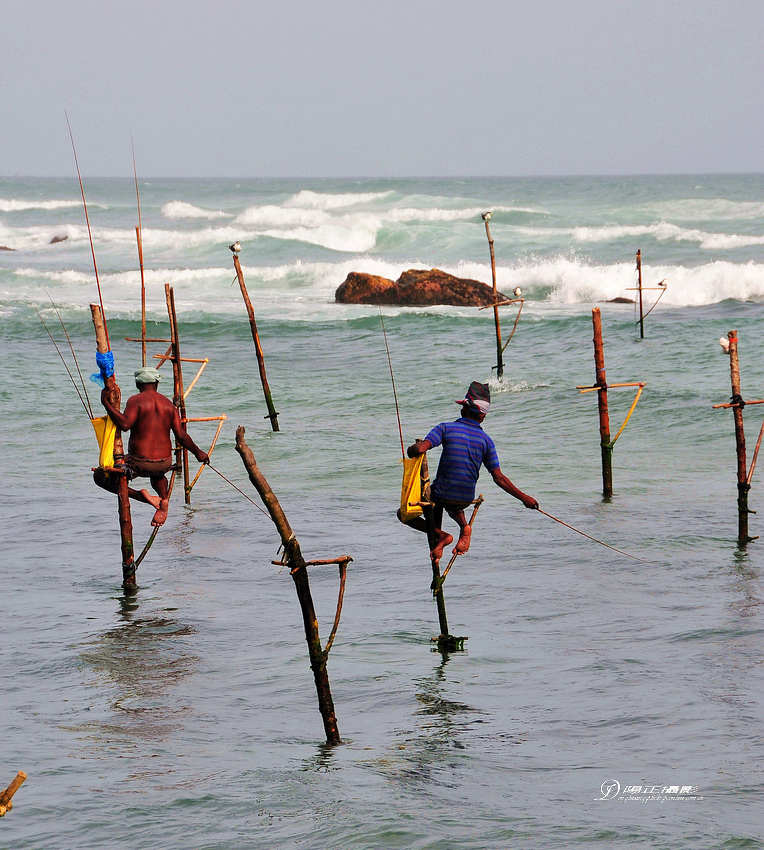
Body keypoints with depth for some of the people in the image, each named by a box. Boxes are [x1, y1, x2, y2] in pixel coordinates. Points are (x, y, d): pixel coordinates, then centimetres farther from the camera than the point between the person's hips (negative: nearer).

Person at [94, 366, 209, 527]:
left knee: (100, 476, 10)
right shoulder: (168, 404, 6)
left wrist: (106, 404, -20)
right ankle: (164, 499, 8)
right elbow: (181, 436, 4)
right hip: (164, 463, 5)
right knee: (157, 474, 43)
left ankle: (141, 496, -9)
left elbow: (125, 424, -25)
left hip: (139, 463, -5)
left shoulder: (135, 401, -9)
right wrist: (198, 452, 19)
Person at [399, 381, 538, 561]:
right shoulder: (485, 439, -1)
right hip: (466, 499, 4)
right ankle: (463, 526, 9)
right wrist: (524, 497, 6)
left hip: (441, 495, -4)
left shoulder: (446, 428, -9)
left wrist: (410, 450, 1)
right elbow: (499, 478, -3)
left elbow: (420, 449, -23)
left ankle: (439, 535, -5)